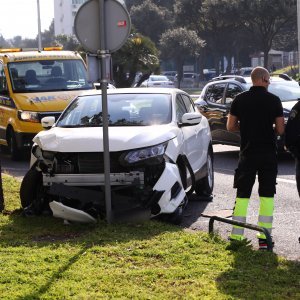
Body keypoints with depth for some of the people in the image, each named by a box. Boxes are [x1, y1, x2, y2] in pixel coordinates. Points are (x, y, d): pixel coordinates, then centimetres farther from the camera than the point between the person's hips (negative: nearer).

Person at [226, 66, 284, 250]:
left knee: (242, 195, 8)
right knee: (267, 196, 4)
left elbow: (230, 126, 2)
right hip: (269, 154, -2)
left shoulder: (240, 100, 0)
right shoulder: (274, 100, -6)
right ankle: (264, 238, 2)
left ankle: (236, 236, 7)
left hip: (248, 153, 2)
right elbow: (280, 130, -7)